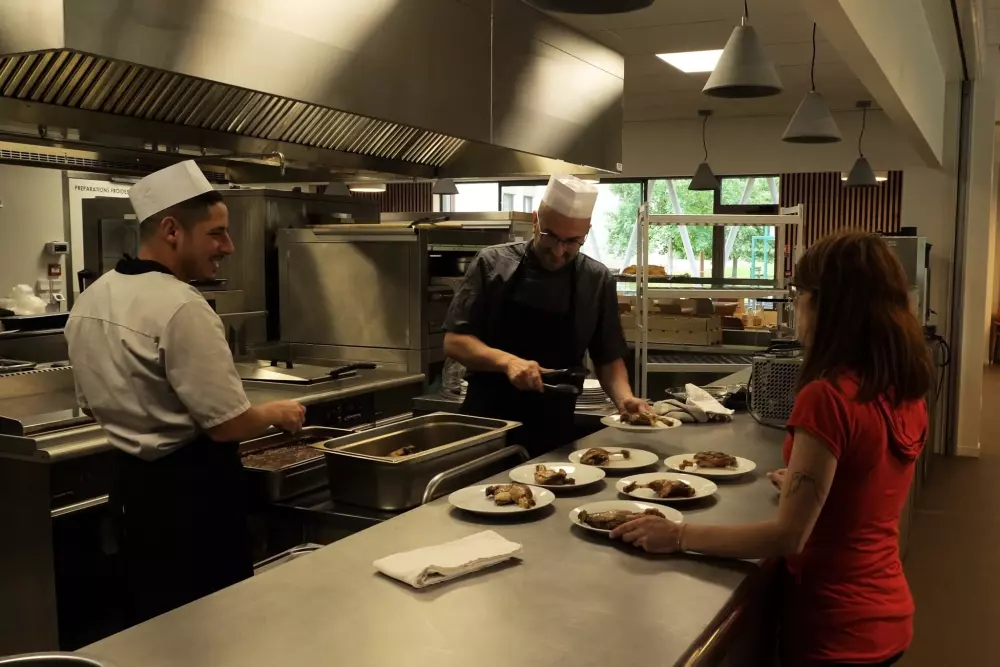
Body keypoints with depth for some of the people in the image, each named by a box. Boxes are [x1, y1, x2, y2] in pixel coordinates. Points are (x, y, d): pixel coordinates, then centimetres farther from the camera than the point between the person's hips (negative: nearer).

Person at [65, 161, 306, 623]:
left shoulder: (90, 300, 5)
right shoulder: (182, 308, -23)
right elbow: (227, 424, -21)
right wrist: (276, 414, -2)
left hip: (133, 485, 9)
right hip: (191, 492, -9)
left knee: (154, 618, 21)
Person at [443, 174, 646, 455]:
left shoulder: (598, 281, -2)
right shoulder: (492, 263, -6)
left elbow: (608, 359, 5)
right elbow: (454, 341, -6)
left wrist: (625, 399, -14)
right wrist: (506, 360, -23)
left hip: (553, 436, 1)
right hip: (484, 427, -1)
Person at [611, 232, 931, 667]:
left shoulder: (826, 396, -26)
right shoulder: (904, 392, 0)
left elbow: (789, 536, -25)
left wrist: (679, 536, -19)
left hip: (836, 628, -8)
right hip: (887, 614, 8)